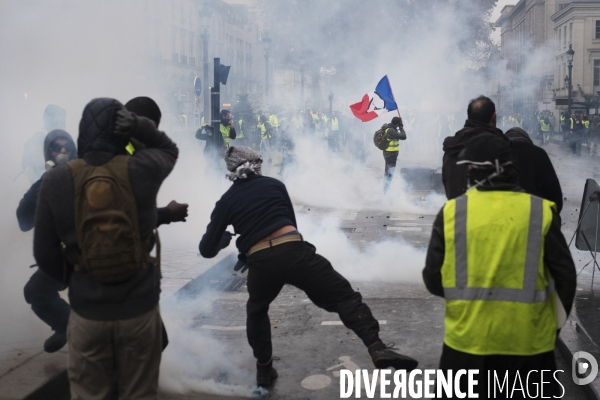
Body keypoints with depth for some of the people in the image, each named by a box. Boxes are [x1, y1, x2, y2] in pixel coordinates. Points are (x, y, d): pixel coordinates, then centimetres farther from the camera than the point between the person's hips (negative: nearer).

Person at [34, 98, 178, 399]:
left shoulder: (56, 180, -11)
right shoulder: (141, 170, -12)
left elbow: (45, 253, -6)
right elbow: (169, 150, 12)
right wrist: (139, 125, -6)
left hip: (87, 311, 0)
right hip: (139, 307, 0)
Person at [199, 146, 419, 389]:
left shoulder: (226, 201, 16)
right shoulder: (274, 185, 19)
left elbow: (207, 250, 16)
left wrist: (223, 239, 39)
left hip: (261, 263, 1)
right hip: (293, 251, -1)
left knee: (256, 312, 30)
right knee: (343, 296, 1)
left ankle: (264, 371, 32)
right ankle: (377, 349, -15)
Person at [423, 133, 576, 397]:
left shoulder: (451, 212, -8)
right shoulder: (541, 212, -7)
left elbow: (432, 279, -4)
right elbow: (564, 276, -4)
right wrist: (556, 320, 14)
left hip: (467, 337, 0)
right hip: (528, 339, 1)